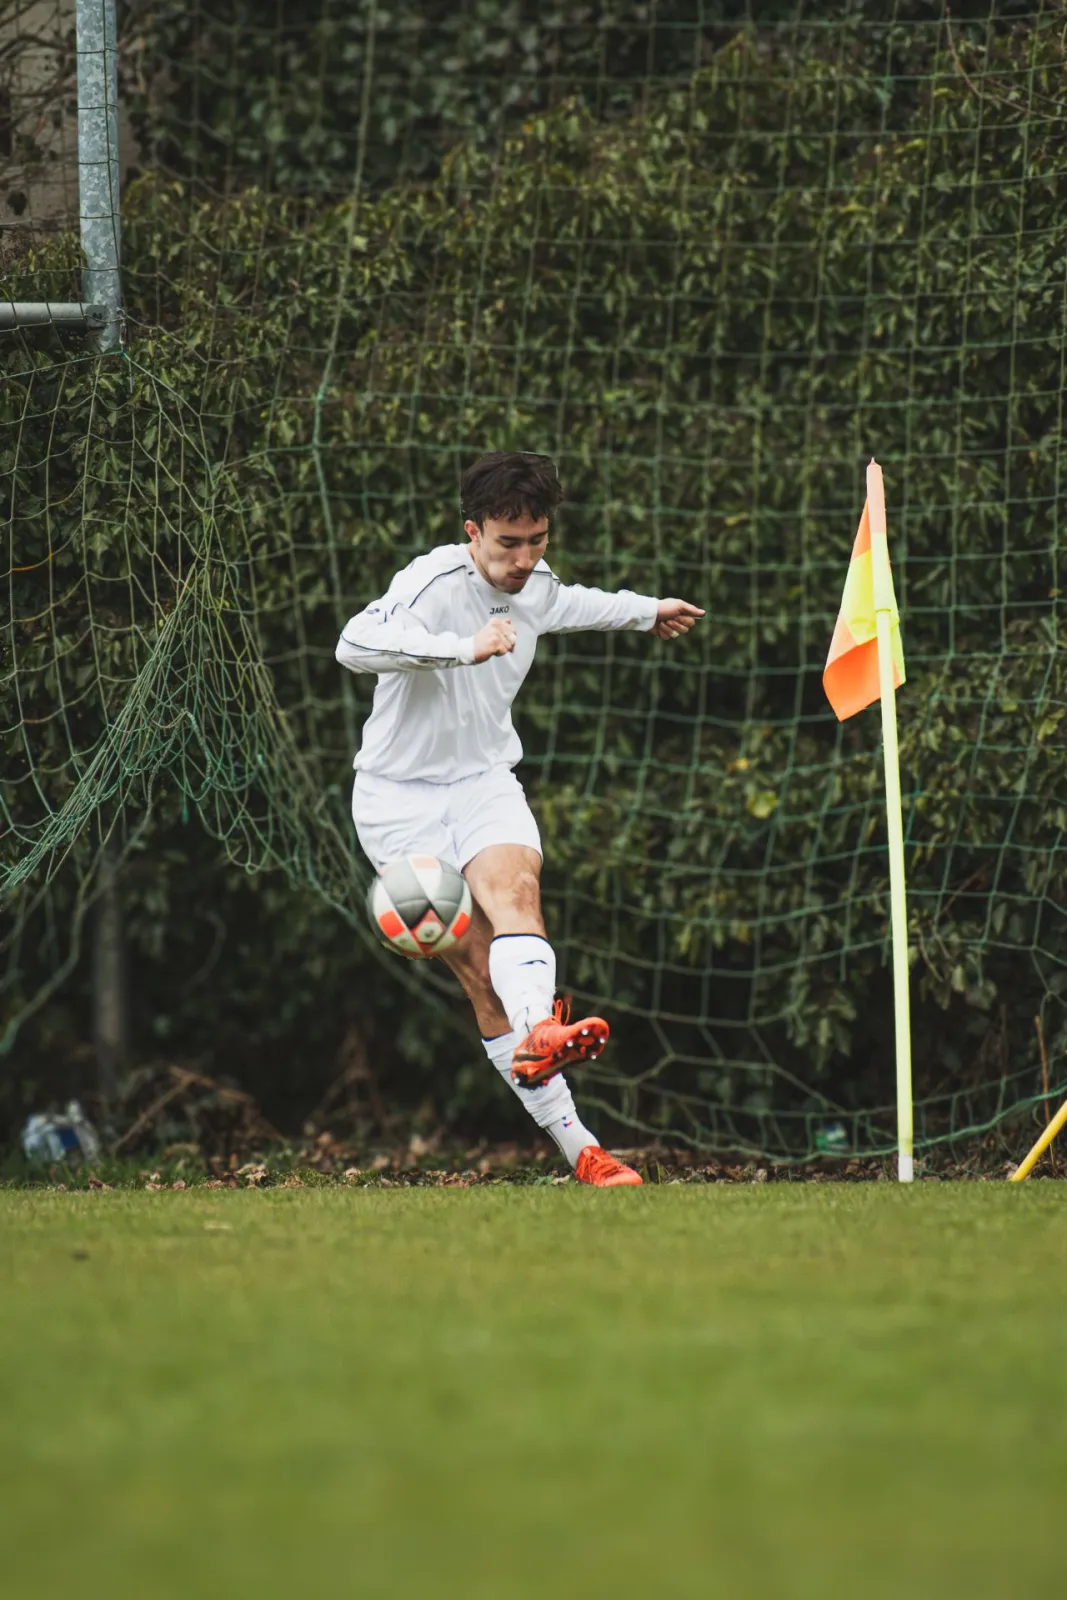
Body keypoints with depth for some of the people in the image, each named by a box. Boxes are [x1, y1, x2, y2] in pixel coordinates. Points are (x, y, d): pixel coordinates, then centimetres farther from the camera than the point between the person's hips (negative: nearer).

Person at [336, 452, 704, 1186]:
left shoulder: (536, 584, 4)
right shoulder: (434, 584, -20)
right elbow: (356, 645, -39)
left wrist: (646, 611, 45)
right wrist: (464, 648, -47)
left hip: (484, 782, 5)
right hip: (401, 799, -5)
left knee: (515, 886, -28)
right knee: (479, 969, -14)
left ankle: (539, 1037, -52)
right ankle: (575, 1142, -19)